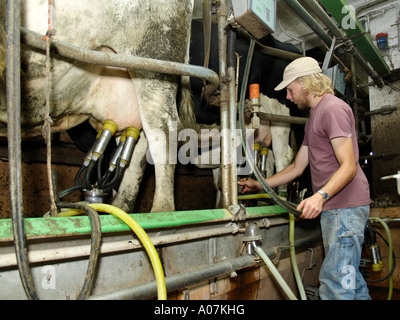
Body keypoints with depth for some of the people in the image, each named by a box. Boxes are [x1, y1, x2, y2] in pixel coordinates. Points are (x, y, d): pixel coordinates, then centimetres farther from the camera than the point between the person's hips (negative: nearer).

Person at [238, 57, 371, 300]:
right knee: (349, 277, 16)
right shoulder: (314, 116, 21)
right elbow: (297, 168, 21)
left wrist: (321, 195, -33)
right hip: (331, 207, 10)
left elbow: (349, 166, -19)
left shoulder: (333, 108, -10)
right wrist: (258, 184, 19)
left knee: (335, 282, -9)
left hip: (346, 206, -10)